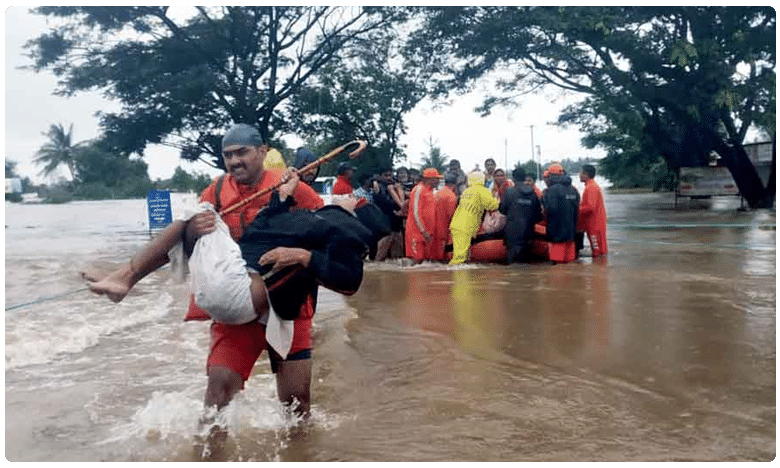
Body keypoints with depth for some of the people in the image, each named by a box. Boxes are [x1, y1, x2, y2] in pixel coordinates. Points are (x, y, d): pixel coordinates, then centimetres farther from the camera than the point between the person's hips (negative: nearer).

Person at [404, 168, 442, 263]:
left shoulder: (430, 191, 18)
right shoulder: (418, 190, -10)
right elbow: (416, 213, -16)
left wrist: (430, 232, 16)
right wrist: (423, 231, -20)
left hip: (427, 233, 9)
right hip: (418, 231, -9)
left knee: (427, 259, 8)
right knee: (417, 259, -8)